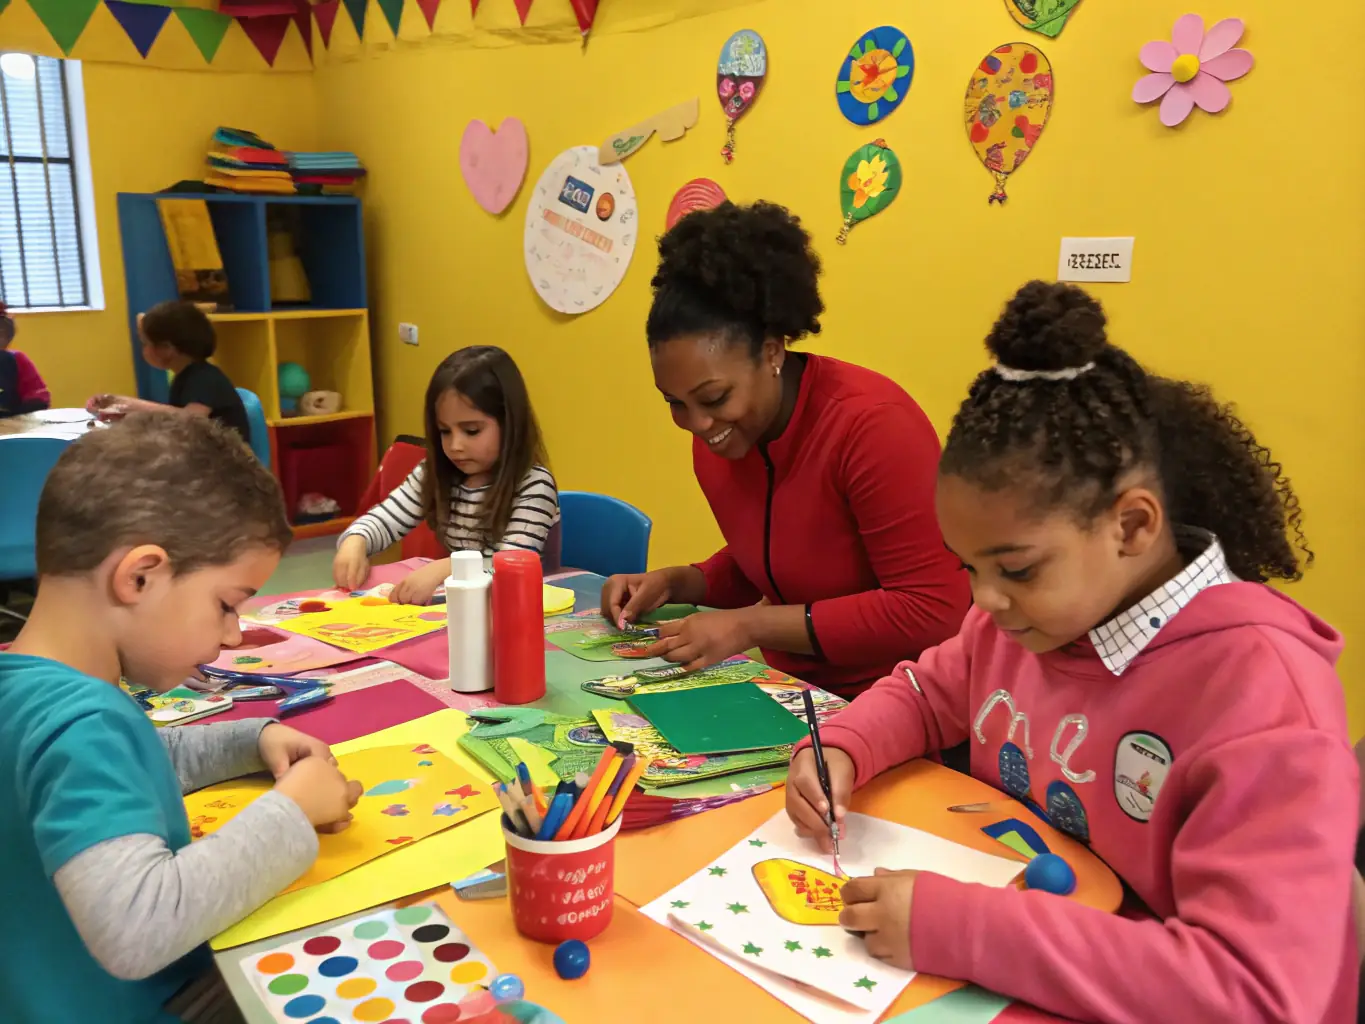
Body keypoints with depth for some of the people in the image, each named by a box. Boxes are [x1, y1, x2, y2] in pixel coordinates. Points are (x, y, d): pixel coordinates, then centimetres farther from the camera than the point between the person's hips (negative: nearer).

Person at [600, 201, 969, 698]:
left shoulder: (871, 422, -23)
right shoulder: (717, 438, -1)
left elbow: (933, 611, -23)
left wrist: (751, 626, -22)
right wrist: (678, 582, -3)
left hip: (901, 703, -6)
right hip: (795, 692, 6)